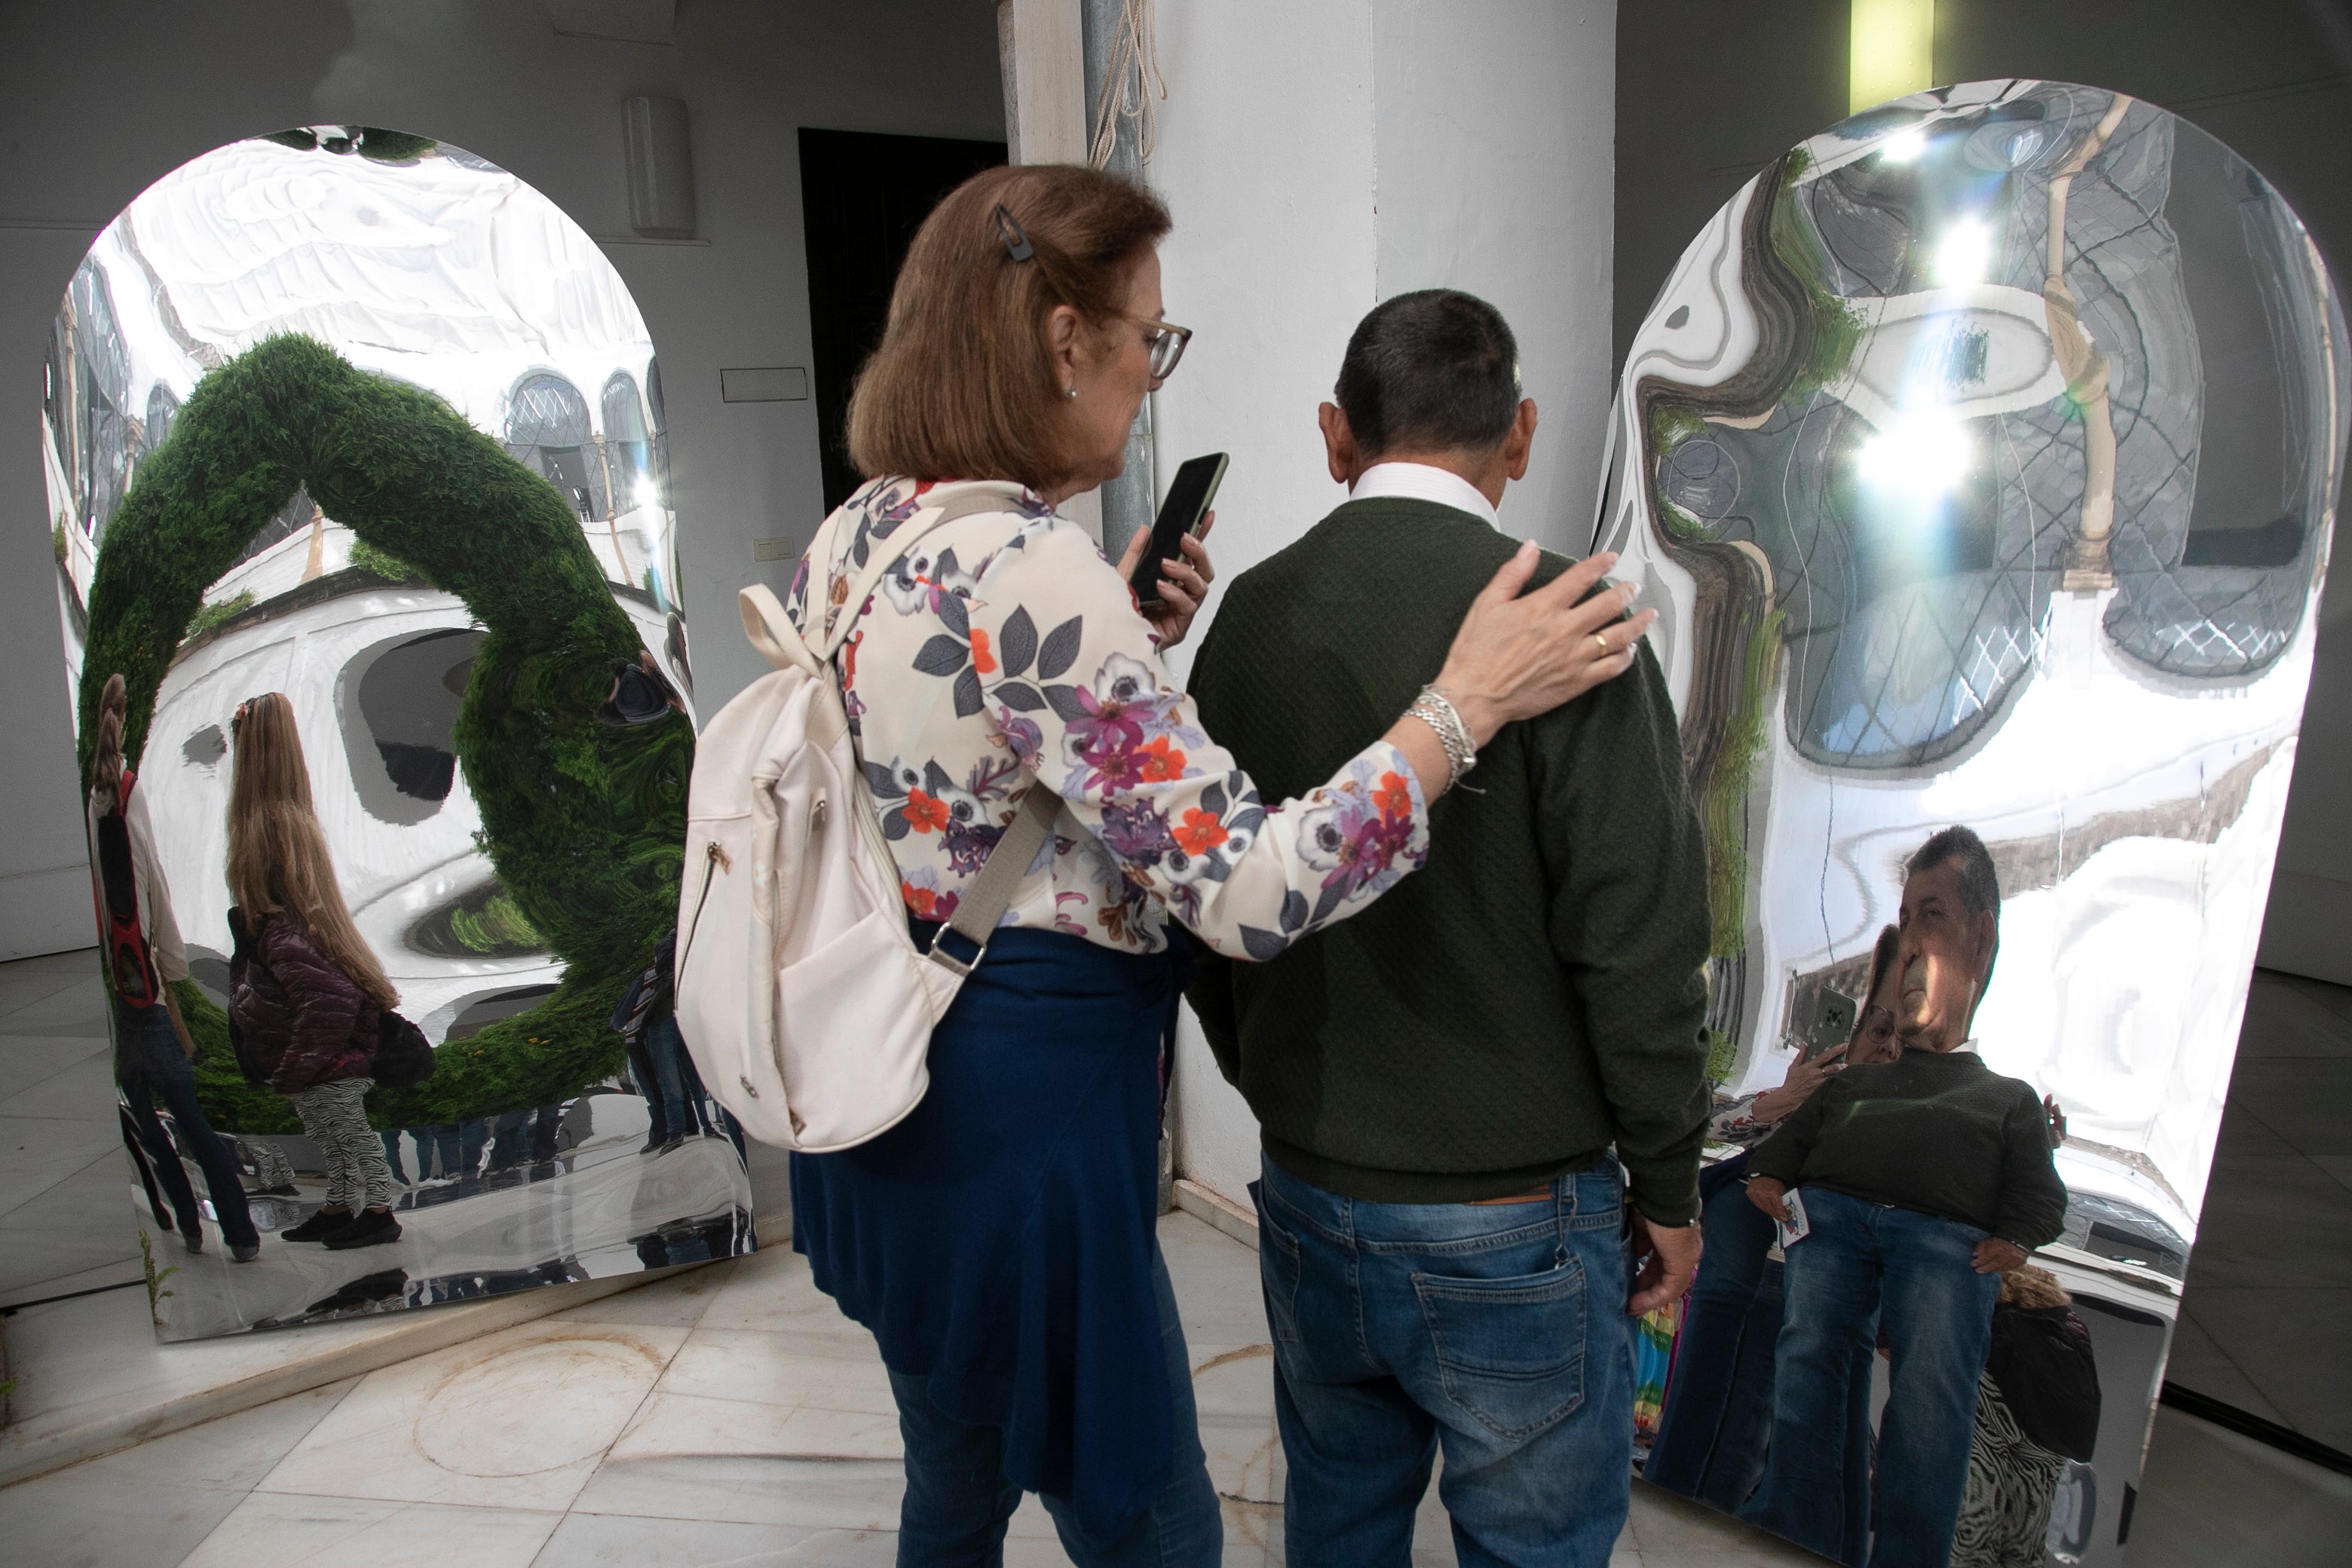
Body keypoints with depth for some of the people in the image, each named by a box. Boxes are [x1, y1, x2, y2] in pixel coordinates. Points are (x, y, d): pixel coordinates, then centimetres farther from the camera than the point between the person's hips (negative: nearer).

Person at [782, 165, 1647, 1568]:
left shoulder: (853, 539, 4)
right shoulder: (1026, 568, -25)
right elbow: (1245, 888, -27)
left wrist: (1123, 645, 6)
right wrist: (1466, 702, -19)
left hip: (885, 1109, 9)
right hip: (1018, 1129, -9)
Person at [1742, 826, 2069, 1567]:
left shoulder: (2008, 1097, 35)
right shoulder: (1853, 1082, 40)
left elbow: (2039, 1190, 16)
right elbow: (1790, 1138, 25)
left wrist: (2014, 1238, -6)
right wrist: (1768, 1178, 2)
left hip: (1947, 1234, -1)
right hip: (1829, 1212, 1)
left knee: (1932, 1383, -33)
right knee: (1803, 1353, -30)